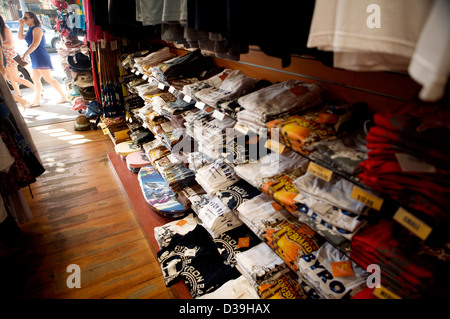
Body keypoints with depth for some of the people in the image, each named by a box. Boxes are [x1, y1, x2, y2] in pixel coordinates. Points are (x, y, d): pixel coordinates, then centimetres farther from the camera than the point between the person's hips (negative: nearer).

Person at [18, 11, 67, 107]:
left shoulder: (37, 29, -11)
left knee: (49, 79, -9)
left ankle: (64, 96, -1)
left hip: (41, 58, -10)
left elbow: (35, 44, -21)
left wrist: (24, 55, -20)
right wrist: (21, 25, 17)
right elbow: (20, 37, 28)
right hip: (35, 59, 10)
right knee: (35, 79, 10)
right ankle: (37, 101, 14)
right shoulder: (31, 29, 18)